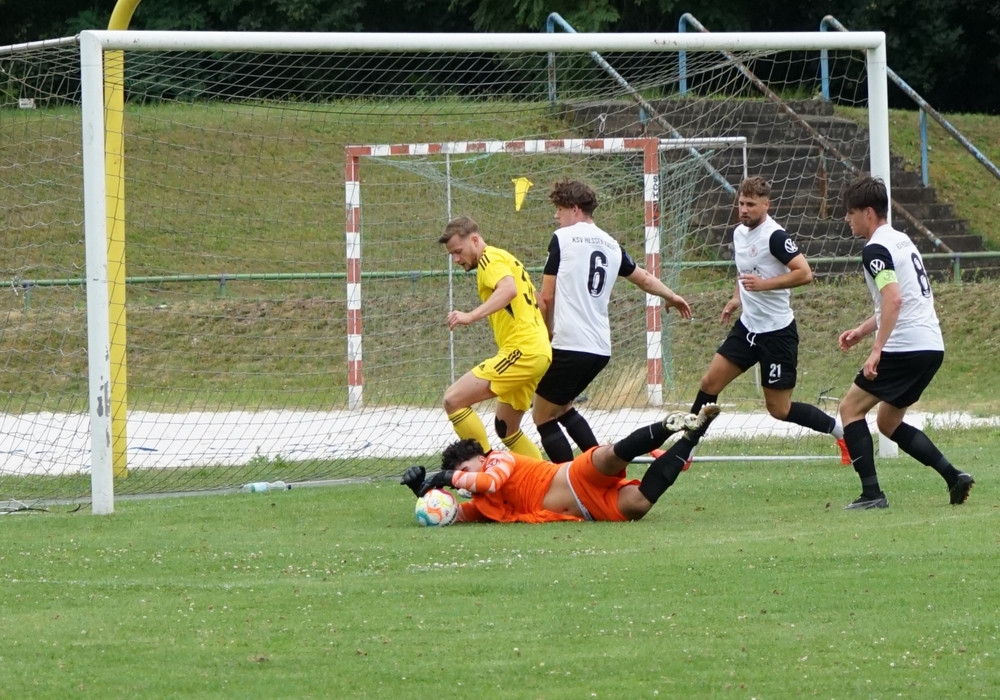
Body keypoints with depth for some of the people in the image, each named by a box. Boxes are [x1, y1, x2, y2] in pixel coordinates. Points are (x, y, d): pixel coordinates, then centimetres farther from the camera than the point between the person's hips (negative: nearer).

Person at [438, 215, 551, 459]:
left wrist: (470, 316, -34)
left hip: (521, 350, -11)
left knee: (454, 400, -14)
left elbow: (508, 289, -26)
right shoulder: (506, 259, 26)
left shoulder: (490, 258, -5)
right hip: (537, 352, 11)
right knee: (505, 429, 20)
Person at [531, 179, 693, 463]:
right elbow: (645, 279, 30)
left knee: (543, 416, 3)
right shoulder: (611, 245, 14)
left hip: (569, 345, -7)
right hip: (601, 349, 7)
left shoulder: (563, 238, -4)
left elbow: (547, 297, -4)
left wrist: (547, 332, 13)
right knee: (562, 408, 24)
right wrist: (671, 297, 50)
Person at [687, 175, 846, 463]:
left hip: (777, 331, -8)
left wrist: (763, 284, -29)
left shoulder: (775, 236, -18)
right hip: (748, 326, 8)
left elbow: (804, 273, -26)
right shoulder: (739, 233, 8)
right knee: (710, 382, 0)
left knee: (779, 409, -2)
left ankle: (843, 432, 14)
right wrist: (737, 298, 12)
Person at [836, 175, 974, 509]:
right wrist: (863, 330, 26)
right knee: (889, 423, 19)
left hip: (905, 347, -9)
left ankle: (871, 493, -8)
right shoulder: (902, 240, 18)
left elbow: (894, 299, -25)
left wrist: (876, 350, -27)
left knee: (851, 407, 1)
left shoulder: (875, 250, -12)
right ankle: (954, 478, 8)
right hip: (932, 346, 9)